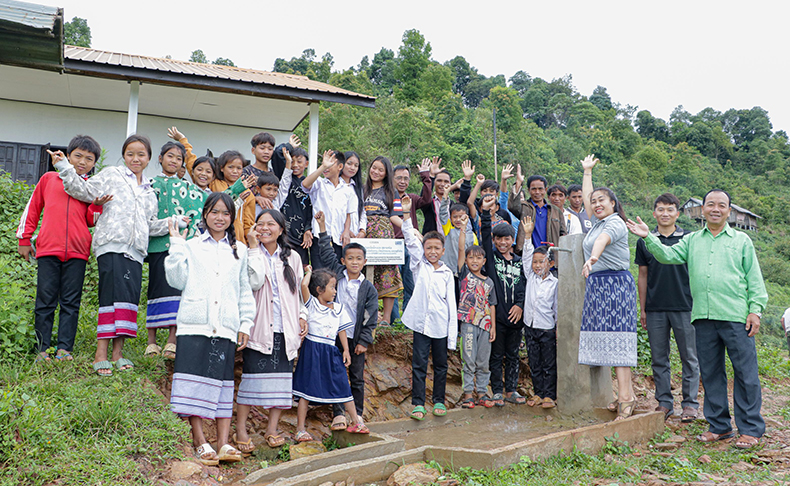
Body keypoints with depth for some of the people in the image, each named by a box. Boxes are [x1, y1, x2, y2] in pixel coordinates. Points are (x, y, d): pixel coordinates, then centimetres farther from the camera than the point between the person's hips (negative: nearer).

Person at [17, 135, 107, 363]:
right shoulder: (49, 179, 13)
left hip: (77, 251, 0)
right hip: (48, 249, 0)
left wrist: (98, 205, -5)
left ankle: (64, 349, 4)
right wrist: (24, 239, 16)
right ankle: (43, 348, 9)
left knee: (71, 302, 1)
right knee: (45, 300, 2)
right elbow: (32, 209, 18)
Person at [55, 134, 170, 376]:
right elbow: (86, 191, 2)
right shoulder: (111, 175, 12)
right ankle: (101, 354, -14)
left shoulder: (149, 192, 26)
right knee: (114, 295, -15)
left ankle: (117, 352, 3)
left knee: (130, 297, -1)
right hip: (112, 245, -5)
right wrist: (65, 167, -6)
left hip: (136, 251, 5)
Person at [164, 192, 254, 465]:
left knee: (224, 383, 0)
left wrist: (246, 324, 10)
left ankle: (223, 443, 0)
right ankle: (200, 442, 0)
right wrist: (177, 245, -4)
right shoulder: (191, 246, 11)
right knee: (196, 380, -6)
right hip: (194, 324, -1)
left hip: (226, 327, 2)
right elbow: (177, 280, -1)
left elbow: (245, 290, 17)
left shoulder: (239, 251, 16)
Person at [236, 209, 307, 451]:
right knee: (252, 376, -7)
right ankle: (240, 429, 6)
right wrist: (254, 248, -13)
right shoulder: (251, 255, 2)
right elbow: (254, 282, -17)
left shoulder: (292, 258, 13)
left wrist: (302, 316, 11)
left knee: (282, 378, 2)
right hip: (259, 328, -3)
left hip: (286, 329, 3)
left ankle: (272, 429, 14)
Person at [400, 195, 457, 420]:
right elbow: (410, 240, -8)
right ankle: (418, 403, 7)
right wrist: (407, 213, -18)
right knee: (419, 364, 0)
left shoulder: (447, 273, 5)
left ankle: (439, 401, 24)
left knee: (441, 364, 11)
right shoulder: (419, 265, 4)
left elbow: (451, 303, 4)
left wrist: (452, 333, 0)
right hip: (421, 322, -1)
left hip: (441, 325, 1)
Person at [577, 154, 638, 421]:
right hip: (596, 284, 9)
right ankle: (627, 394, 6)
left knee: (616, 337, -12)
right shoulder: (597, 222, 16)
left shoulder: (615, 223, -9)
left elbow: (603, 239, -32)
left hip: (616, 283, -9)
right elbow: (586, 197, 32)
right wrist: (587, 171, 41)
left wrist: (593, 257, -51)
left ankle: (625, 396, -13)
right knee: (604, 338, 4)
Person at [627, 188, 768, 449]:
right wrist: (648, 237, -11)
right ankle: (719, 426, 20)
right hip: (703, 317, 3)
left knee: (745, 373, -1)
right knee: (710, 373, 9)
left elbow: (755, 280, 7)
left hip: (736, 317, -3)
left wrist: (755, 310, -2)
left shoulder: (741, 240, 10)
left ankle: (751, 429, 10)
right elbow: (668, 254, 3)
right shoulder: (692, 240, 16)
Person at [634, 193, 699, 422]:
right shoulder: (644, 241, 7)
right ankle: (664, 402, 17)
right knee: (659, 358, 7)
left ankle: (690, 403, 13)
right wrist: (642, 309, 9)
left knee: (689, 357, 3)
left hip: (684, 307, -2)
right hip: (655, 308, 2)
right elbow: (643, 276, 11)